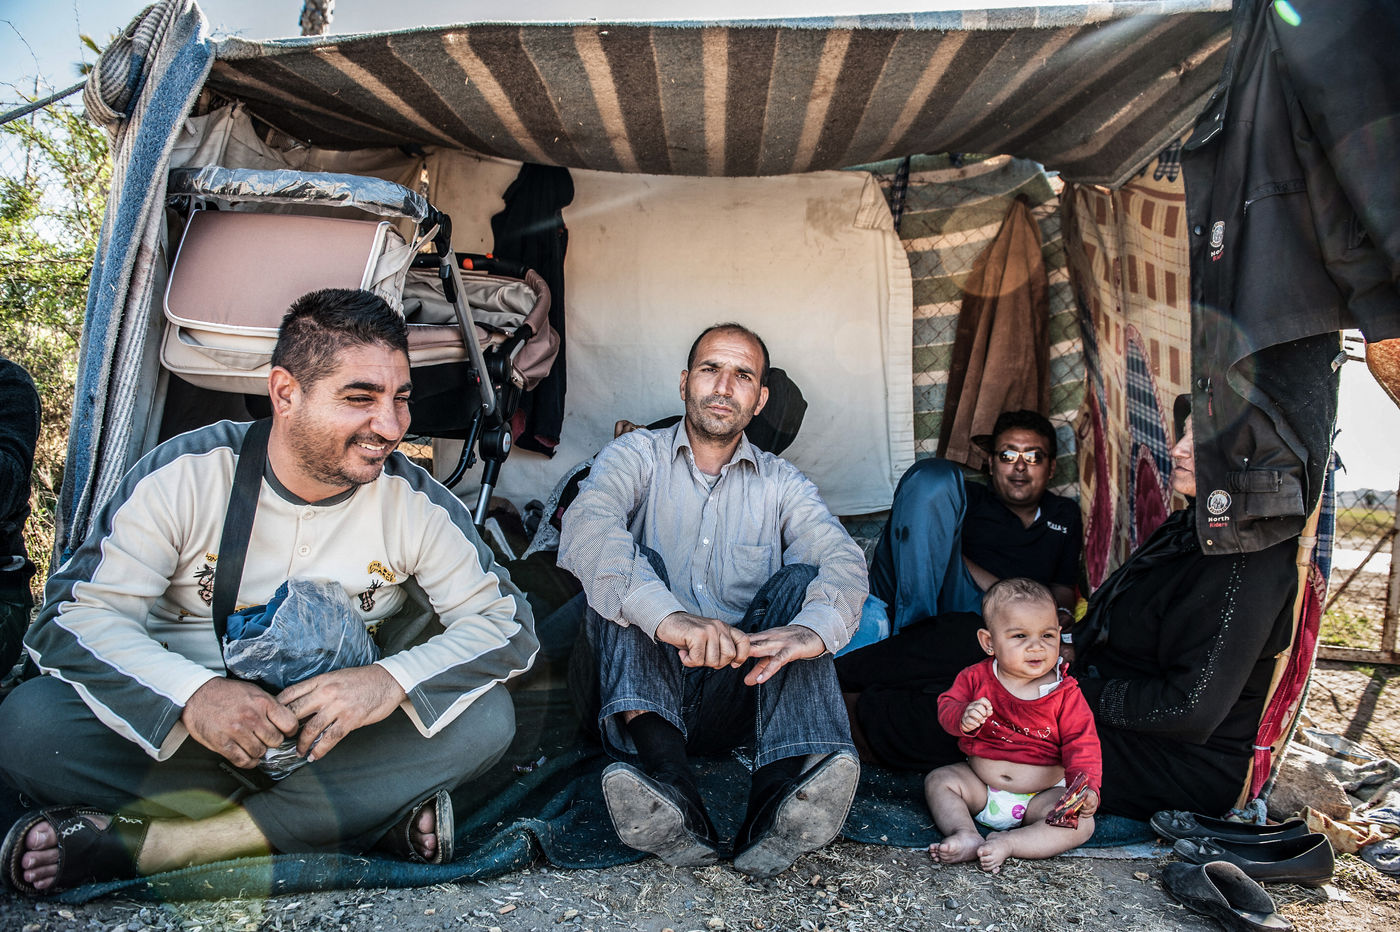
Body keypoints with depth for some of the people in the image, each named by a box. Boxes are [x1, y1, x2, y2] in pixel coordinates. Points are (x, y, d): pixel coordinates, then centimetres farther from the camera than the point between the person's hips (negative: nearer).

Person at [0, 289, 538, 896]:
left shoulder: (419, 505, -8)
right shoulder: (183, 474, -10)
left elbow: (509, 625, -9)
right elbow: (75, 614, -12)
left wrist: (390, 682, -29)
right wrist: (191, 692, -33)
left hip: (340, 741, 1)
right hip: (181, 731, 0)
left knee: (486, 716, -26)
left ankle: (145, 843, -26)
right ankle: (372, 816, -26)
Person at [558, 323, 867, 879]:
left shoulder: (781, 483, 10)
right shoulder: (637, 456, 4)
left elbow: (842, 559, -10)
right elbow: (586, 527, -19)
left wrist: (814, 629, -35)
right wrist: (666, 616, -39)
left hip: (742, 693, 1)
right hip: (648, 686, -1)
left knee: (800, 577, -18)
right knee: (633, 561, -22)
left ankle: (786, 788, -40)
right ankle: (663, 779, -44)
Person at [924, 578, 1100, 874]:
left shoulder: (1066, 694, -10)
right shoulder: (976, 678, -8)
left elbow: (1081, 744, -10)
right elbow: (947, 706, -6)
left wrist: (1087, 786, -28)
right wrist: (963, 717, -31)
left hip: (1041, 796, -2)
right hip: (980, 787, 2)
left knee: (1081, 824, -24)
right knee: (938, 780, -12)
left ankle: (1005, 844, -27)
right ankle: (967, 835, -26)